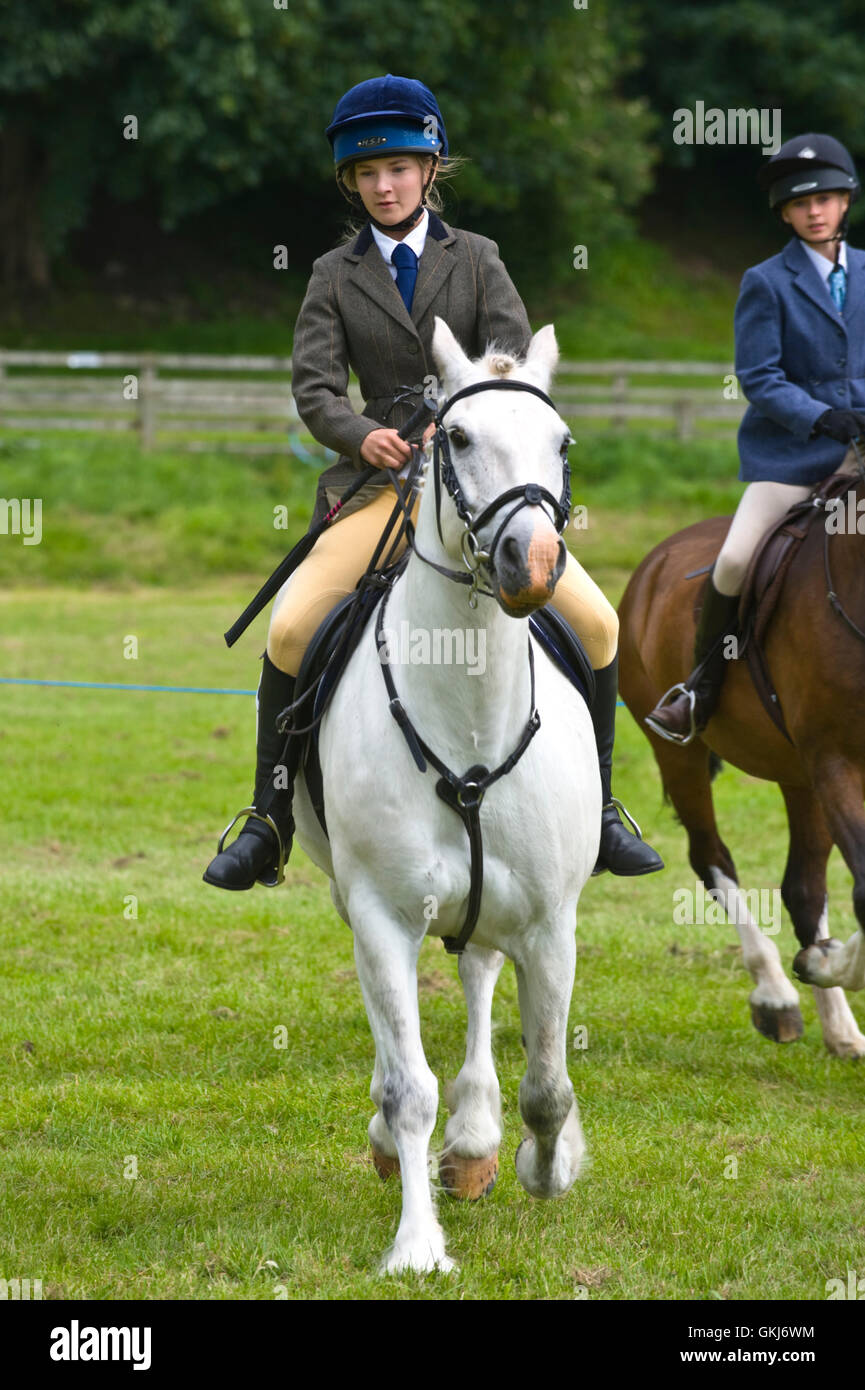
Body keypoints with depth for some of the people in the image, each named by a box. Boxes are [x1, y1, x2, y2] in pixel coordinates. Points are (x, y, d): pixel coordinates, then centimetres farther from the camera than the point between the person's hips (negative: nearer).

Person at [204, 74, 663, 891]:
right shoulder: (336, 277, 8)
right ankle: (270, 825, -7)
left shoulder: (475, 260, 8)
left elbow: (513, 351, -6)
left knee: (595, 623, -11)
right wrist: (361, 435, -23)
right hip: (384, 480, 0)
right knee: (290, 631, -18)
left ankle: (597, 812, 6)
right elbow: (313, 385, -2)